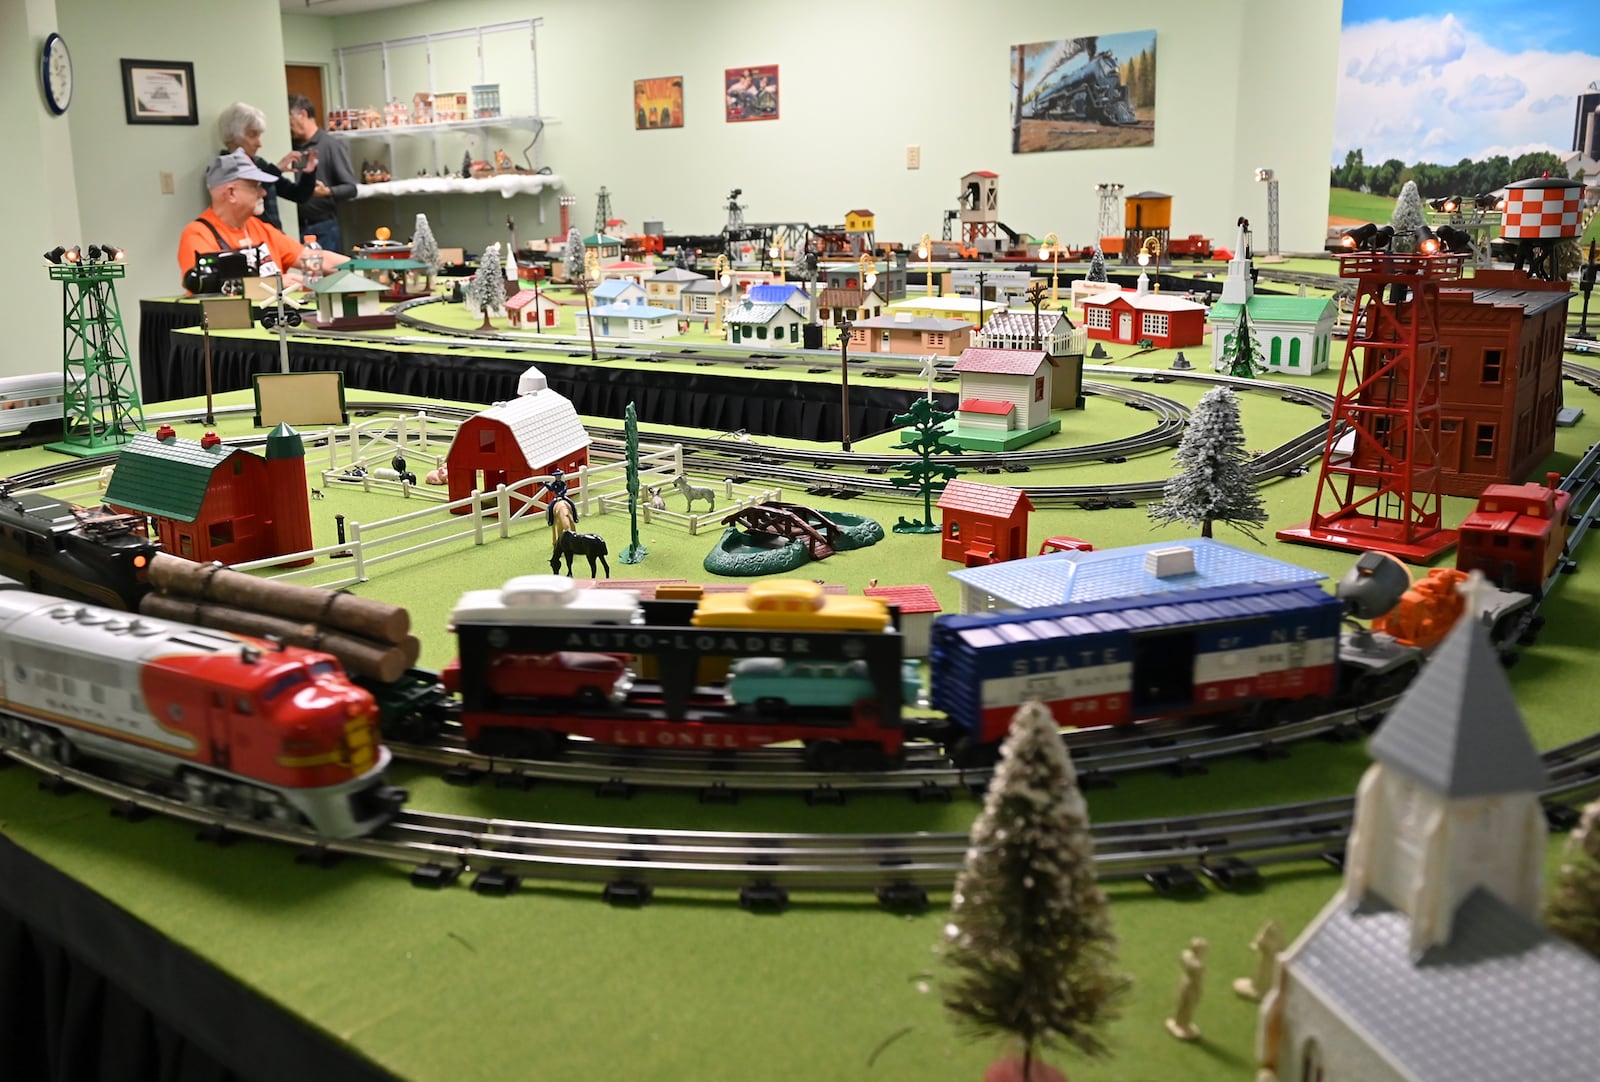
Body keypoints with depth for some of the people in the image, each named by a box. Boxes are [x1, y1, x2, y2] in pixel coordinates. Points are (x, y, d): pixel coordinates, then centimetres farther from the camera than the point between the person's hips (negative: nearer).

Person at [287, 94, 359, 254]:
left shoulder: (332, 146, -2)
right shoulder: (294, 149, 13)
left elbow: (351, 188, -8)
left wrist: (327, 191, -24)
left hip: (324, 228, -5)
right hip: (298, 227, 5)